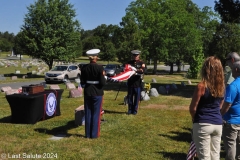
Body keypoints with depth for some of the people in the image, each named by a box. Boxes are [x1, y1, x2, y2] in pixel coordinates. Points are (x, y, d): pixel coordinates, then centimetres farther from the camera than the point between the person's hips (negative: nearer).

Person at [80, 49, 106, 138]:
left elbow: (82, 82, 1)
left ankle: (88, 134, 19)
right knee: (96, 114, 6)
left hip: (87, 93, 4)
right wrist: (103, 77, 4)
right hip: (97, 93, -3)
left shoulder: (84, 68, -2)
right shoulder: (100, 68, -13)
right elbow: (103, 83, -14)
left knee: (88, 113, 12)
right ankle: (94, 134, 11)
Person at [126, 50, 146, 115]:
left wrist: (136, 70, -31)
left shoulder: (141, 63, 3)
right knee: (130, 96, 6)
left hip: (137, 82, -2)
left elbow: (143, 70, -14)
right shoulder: (129, 62, 13)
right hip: (130, 82, 3)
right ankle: (130, 110, 17)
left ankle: (135, 110, 12)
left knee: (137, 97, 2)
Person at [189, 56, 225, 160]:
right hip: (218, 124, 6)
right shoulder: (222, 86, 3)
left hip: (203, 124, -6)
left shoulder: (201, 86, -15)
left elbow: (192, 108, -10)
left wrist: (195, 118, 8)